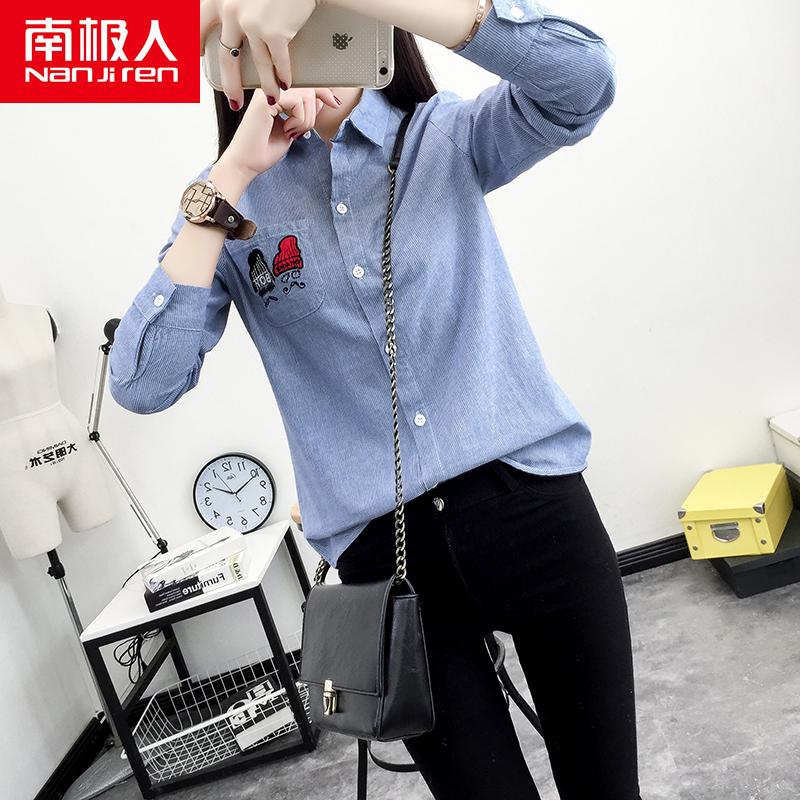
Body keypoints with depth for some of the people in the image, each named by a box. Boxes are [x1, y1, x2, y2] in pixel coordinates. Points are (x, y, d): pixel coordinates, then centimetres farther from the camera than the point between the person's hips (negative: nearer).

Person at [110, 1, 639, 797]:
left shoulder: (448, 138, 4)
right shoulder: (231, 198, 5)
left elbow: (582, 75, -17)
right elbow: (141, 383, -8)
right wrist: (230, 179, -12)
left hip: (527, 495, 0)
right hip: (380, 544, 0)